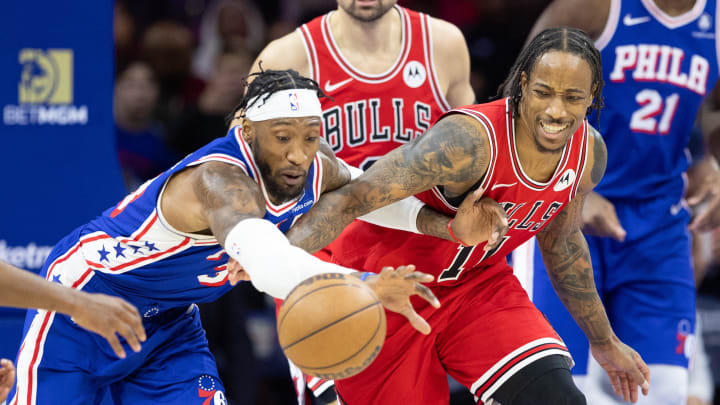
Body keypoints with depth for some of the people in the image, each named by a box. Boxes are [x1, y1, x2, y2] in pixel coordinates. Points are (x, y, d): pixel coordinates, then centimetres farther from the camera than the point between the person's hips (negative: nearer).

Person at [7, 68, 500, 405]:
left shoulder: (316, 171, -13)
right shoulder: (220, 178, -38)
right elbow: (262, 256, -59)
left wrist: (445, 225, -5)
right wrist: (359, 285, -75)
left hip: (169, 324, 7)